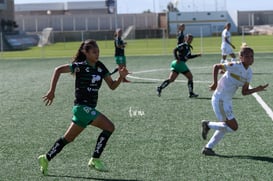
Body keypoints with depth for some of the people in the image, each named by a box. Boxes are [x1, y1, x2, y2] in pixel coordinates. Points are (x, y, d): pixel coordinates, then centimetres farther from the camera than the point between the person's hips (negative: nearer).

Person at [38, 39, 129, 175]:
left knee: (68, 138, 13)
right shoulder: (81, 66, -12)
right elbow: (58, 70, -16)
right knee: (109, 127, -13)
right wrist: (52, 91, -21)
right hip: (83, 106, -7)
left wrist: (121, 77, -10)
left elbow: (112, 86, 9)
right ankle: (95, 160, -5)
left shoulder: (100, 67, 7)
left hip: (89, 107, 7)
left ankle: (46, 159, 22)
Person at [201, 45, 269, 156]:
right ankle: (208, 124, 4)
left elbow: (244, 92, 6)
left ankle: (208, 148, 30)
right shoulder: (235, 66, -19)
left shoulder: (249, 73, 5)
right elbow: (216, 66, -13)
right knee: (233, 127, -9)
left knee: (224, 128, 18)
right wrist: (215, 83, -15)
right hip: (220, 100, -9)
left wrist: (256, 90, -8)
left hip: (227, 101, 9)